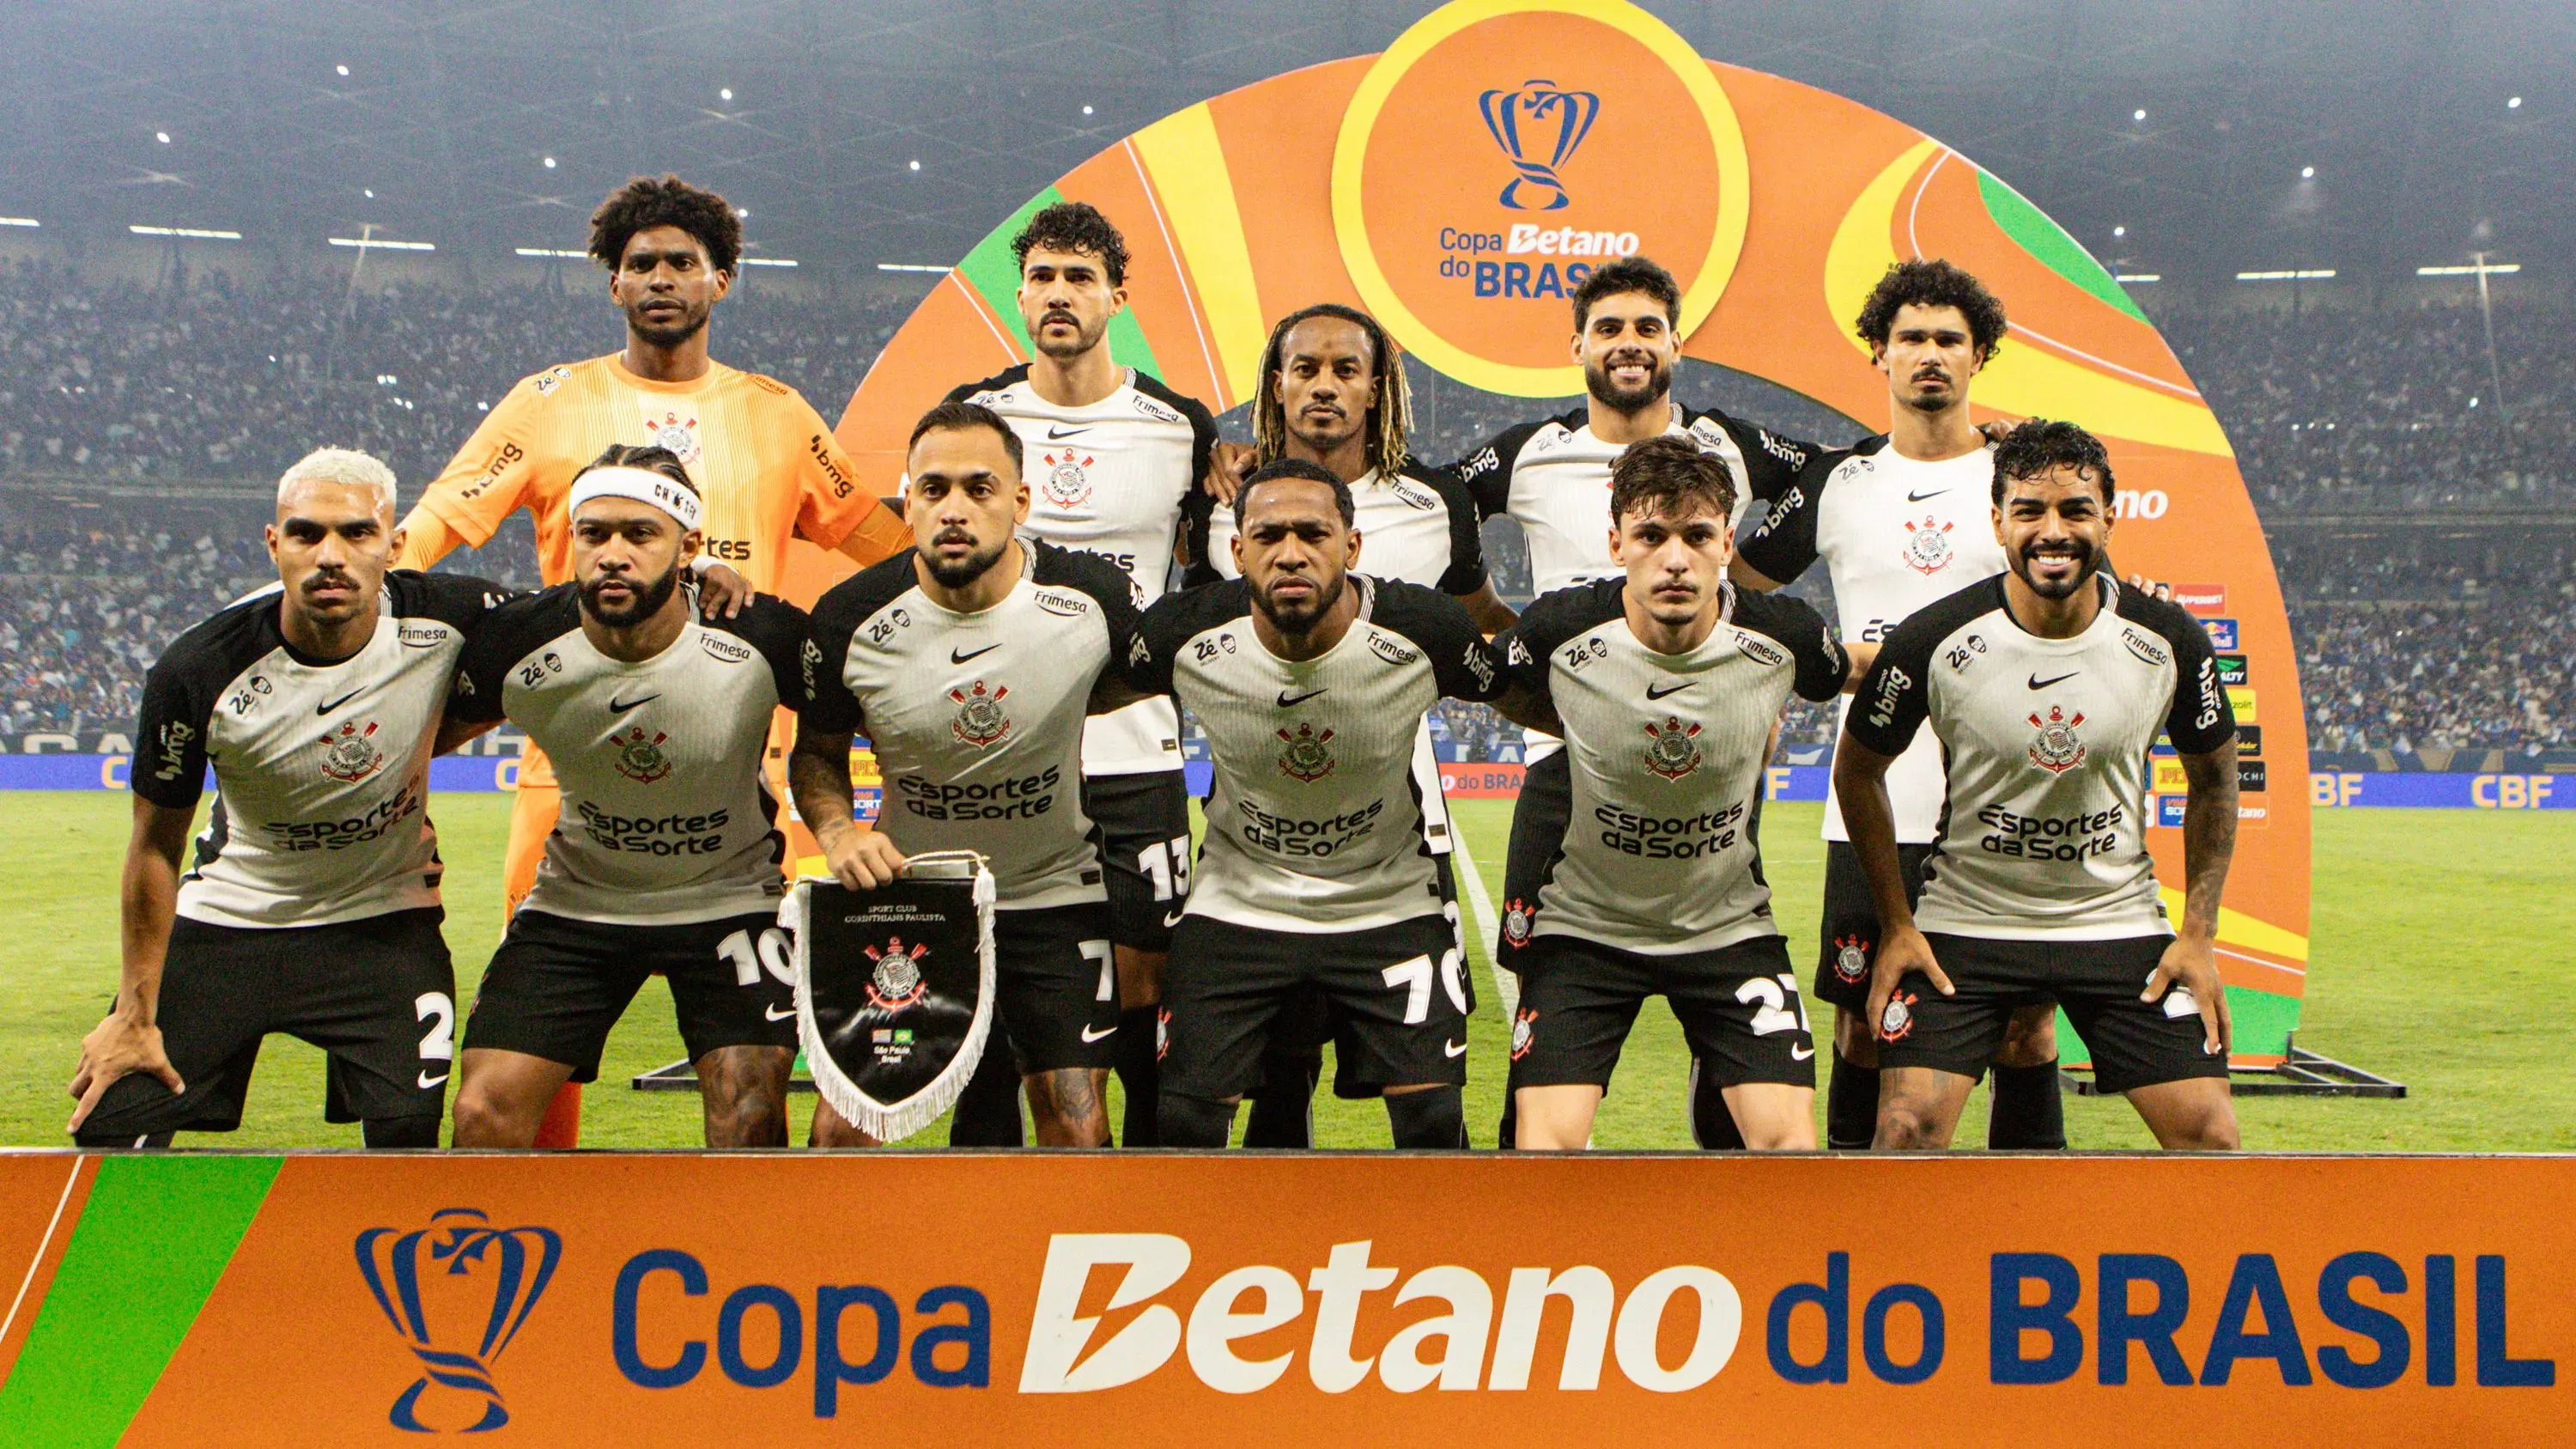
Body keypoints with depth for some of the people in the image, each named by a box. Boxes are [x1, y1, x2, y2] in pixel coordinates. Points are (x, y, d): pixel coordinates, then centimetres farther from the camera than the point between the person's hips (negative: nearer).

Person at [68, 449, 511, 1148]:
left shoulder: (447, 619, -20)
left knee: (408, 1140, -14)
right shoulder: (199, 669, -21)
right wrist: (136, 1013, -3)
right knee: (110, 1133, -3)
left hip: (384, 922, 0)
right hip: (225, 921, 0)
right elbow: (156, 846, -7)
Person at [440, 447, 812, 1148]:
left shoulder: (763, 637, -22)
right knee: (485, 1114, -7)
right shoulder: (516, 643, -18)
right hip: (575, 899, 2)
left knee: (750, 1126, -14)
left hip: (730, 899, -1)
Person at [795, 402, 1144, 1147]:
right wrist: (838, 831, -15)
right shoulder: (849, 620, -15)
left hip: (1056, 893, 0)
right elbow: (816, 751, 2)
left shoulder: (1093, 596, -16)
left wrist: (1056, 704, -5)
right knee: (842, 1126, -6)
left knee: (1077, 1132, -2)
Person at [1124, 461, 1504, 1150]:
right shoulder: (1185, 636, -19)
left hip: (1389, 905, 0)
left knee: (1433, 1120, -8)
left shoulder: (1424, 632, -21)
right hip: (1237, 905, 1)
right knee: (1187, 1120, -4)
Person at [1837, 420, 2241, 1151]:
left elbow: (2213, 779, 7)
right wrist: (1896, 924, -2)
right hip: (1965, 920, -2)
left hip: (2119, 920, 2)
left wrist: (2199, 933, 1)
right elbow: (1857, 770, 1)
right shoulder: (1933, 640, -15)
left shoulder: (2169, 641, -10)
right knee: (1909, 1125, -15)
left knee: (2207, 1132, -6)